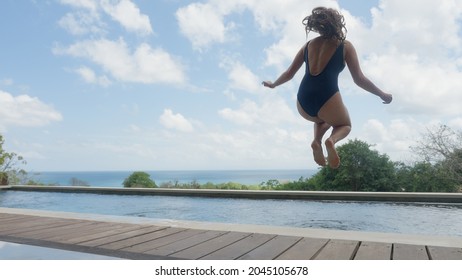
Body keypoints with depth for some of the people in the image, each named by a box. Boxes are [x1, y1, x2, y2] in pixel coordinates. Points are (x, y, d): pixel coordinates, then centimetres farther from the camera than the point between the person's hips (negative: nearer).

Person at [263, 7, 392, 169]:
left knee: (322, 118, 37)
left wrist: (273, 85, 37)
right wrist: (382, 95, 17)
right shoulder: (345, 46, 8)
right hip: (327, 99, -4)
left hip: (303, 103, 4)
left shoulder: (308, 45, 17)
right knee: (345, 125, 27)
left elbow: (289, 73, 20)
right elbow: (359, 79, 5)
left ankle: (317, 141, 6)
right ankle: (332, 140, -9)